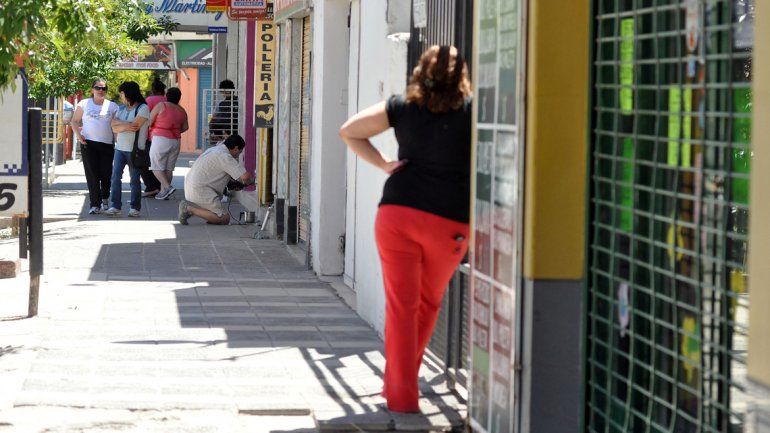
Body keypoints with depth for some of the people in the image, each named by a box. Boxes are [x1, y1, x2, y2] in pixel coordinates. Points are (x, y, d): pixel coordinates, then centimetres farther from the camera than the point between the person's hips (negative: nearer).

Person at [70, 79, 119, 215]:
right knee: (92, 174, -6)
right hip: (88, 143, -1)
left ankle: (104, 198, 26)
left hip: (107, 144, 1)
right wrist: (77, 134, -6)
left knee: (106, 173, 0)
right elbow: (74, 121, 11)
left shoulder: (112, 106, 10)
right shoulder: (84, 104, 7)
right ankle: (95, 204, -5)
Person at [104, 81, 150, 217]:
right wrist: (126, 126, -11)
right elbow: (114, 128, 6)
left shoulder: (143, 108, -4)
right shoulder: (122, 109, 15)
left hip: (135, 149, -6)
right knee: (116, 177, -5)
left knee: (134, 179, 0)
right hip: (120, 148, 6)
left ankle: (135, 207, 7)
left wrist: (119, 123, -5)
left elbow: (135, 125, -16)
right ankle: (115, 206, -3)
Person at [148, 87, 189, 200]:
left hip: (160, 139, -5)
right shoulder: (182, 111, 6)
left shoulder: (161, 106, -9)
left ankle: (167, 187, -17)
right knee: (169, 168, 10)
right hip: (175, 141, 5)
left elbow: (149, 122, -7)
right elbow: (185, 127, 17)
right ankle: (163, 192, 9)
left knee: (156, 167, 0)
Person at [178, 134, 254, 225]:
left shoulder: (213, 149, 17)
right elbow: (245, 177, -17)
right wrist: (251, 180, 7)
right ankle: (189, 208, -12)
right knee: (224, 219, -13)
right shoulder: (225, 156, -13)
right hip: (200, 190, -10)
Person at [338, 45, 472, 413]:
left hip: (397, 211, 1)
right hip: (449, 221, -1)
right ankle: (400, 381, 26)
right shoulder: (472, 111, -2)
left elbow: (349, 131, 9)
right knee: (428, 303, 19)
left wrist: (382, 163, 9)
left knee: (401, 304, 4)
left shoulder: (403, 107, 5)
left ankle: (402, 395, 1)